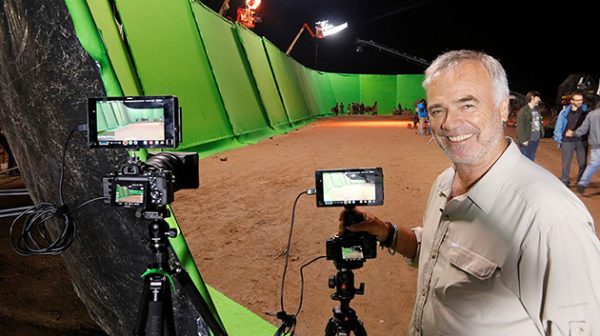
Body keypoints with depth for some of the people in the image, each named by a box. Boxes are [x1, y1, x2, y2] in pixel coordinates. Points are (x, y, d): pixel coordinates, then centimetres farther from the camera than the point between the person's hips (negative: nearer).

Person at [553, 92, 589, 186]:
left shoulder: (585, 109, -3)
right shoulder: (564, 113, -7)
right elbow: (558, 127, -1)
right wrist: (559, 140, -1)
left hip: (582, 141, 2)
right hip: (567, 141, -2)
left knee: (583, 163, 9)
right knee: (566, 163, 5)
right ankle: (564, 182, 19)